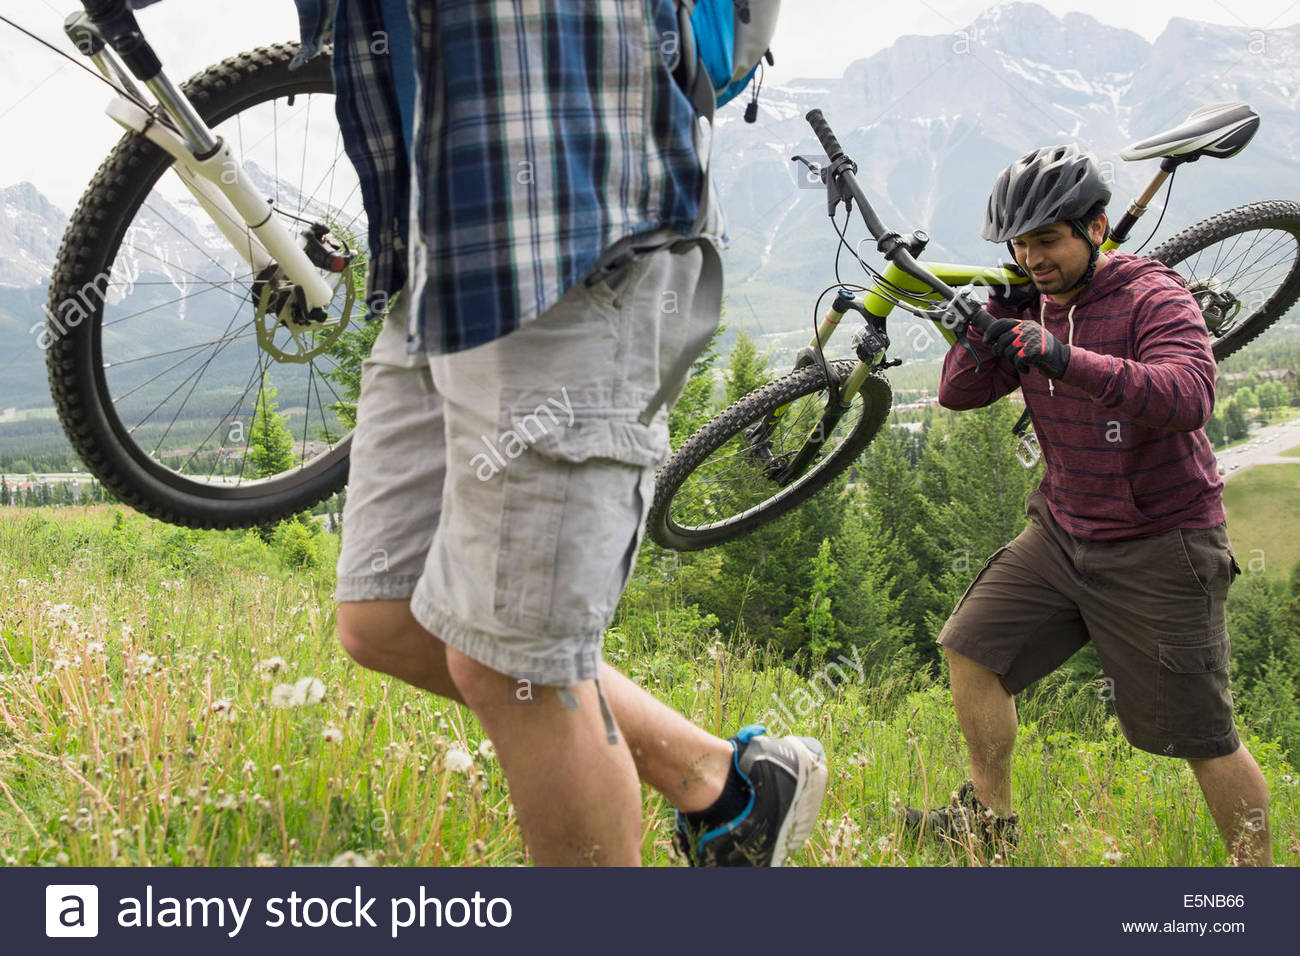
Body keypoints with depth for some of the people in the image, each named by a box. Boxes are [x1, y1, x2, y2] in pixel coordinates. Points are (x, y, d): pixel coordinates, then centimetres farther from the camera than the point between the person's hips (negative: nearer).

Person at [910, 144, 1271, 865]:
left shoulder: (1152, 296, -15)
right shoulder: (1033, 306, 5)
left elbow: (1188, 396, -33)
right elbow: (958, 393, 2)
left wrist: (1067, 358, -44)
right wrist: (989, 326, -14)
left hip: (1159, 548, -6)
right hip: (1062, 531, 7)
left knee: (1202, 738, -2)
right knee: (972, 649, 3)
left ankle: (1257, 865, 18)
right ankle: (990, 818, 20)